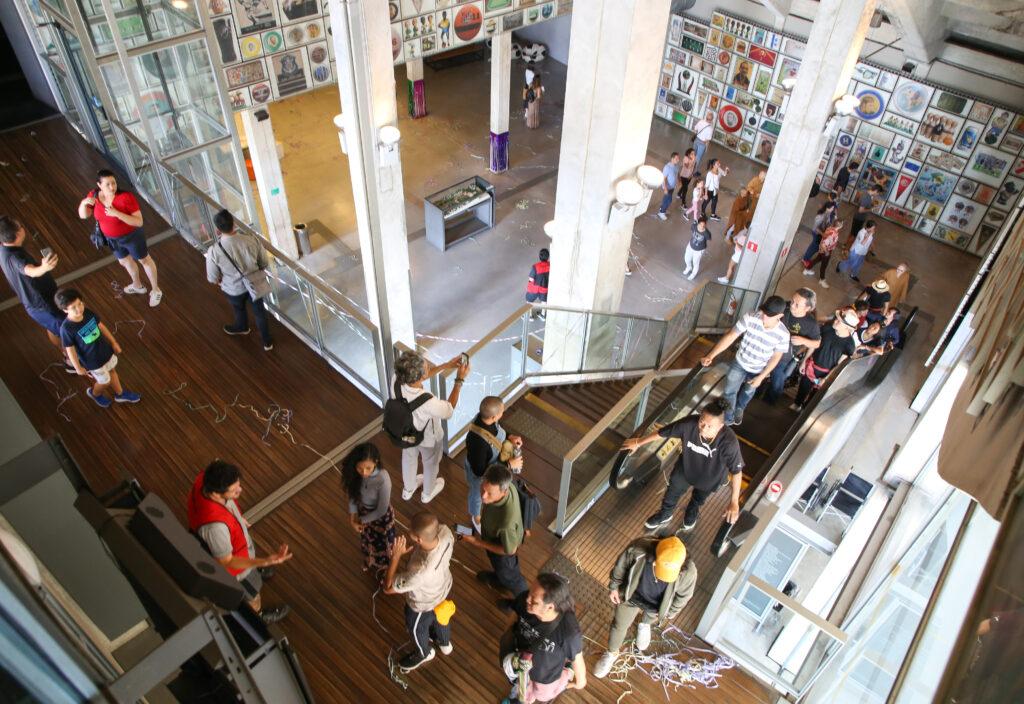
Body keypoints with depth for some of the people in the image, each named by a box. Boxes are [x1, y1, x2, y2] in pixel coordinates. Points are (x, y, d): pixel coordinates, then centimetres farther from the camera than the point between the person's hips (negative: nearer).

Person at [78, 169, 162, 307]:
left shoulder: (126, 197, -32)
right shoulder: (94, 195, -15)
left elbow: (139, 222, -32)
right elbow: (83, 215, -8)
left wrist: (117, 213, -41)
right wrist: (84, 202, -28)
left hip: (132, 236, -6)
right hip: (112, 238, 6)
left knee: (144, 260, 18)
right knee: (124, 261, 28)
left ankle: (156, 290, 41)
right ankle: (138, 286, 56)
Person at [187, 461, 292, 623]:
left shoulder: (205, 479, -30)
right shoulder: (215, 526, -50)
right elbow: (226, 562, -32)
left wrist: (238, 517, 11)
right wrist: (265, 561, -44)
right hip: (233, 561, -5)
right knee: (252, 590, 28)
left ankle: (253, 571, 72)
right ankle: (258, 615, 59)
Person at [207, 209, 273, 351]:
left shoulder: (214, 252, -31)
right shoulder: (251, 241, -25)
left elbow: (212, 278, -15)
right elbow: (264, 264, -8)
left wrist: (220, 280, 9)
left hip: (233, 289, -1)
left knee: (239, 309, 32)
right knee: (259, 311, 26)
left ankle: (242, 327, 65)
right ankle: (267, 341, 44)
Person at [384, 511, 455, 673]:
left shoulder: (421, 572, -50)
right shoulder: (445, 531, -34)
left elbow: (388, 588, -33)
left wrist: (396, 556, -32)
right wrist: (415, 550, -9)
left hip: (423, 604, -5)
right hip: (443, 587, 6)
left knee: (416, 629, 29)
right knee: (440, 616, 37)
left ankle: (424, 653, 62)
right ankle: (445, 643, 68)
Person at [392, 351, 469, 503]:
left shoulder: (396, 382, -33)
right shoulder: (428, 402, -47)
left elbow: (417, 378, -10)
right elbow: (449, 411, -24)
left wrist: (446, 365, -11)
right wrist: (460, 380, -25)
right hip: (428, 438, -4)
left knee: (409, 458, 34)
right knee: (430, 464, 29)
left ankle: (408, 489, 63)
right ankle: (428, 493, 59)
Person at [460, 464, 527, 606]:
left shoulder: (506, 521, -49)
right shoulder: (502, 486, -32)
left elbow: (509, 550, -29)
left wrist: (477, 542, -24)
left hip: (502, 548, -5)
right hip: (496, 534, 6)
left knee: (507, 574, 28)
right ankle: (498, 580, 71)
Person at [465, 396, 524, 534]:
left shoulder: (485, 417, -24)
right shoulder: (477, 441, -47)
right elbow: (480, 471, -33)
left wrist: (509, 437, -14)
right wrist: (509, 464, -31)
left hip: (494, 465, 6)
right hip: (480, 475, -6)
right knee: (478, 495, 27)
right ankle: (476, 517, 60)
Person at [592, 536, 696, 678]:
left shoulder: (687, 571, -40)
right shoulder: (638, 549, -41)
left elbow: (684, 594, -16)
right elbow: (621, 565, -17)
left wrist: (670, 612, 0)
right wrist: (613, 586, -3)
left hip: (656, 606, 1)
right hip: (631, 596, 0)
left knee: (649, 618, 35)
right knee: (619, 626, 23)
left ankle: (644, 624, 72)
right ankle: (612, 653, 54)